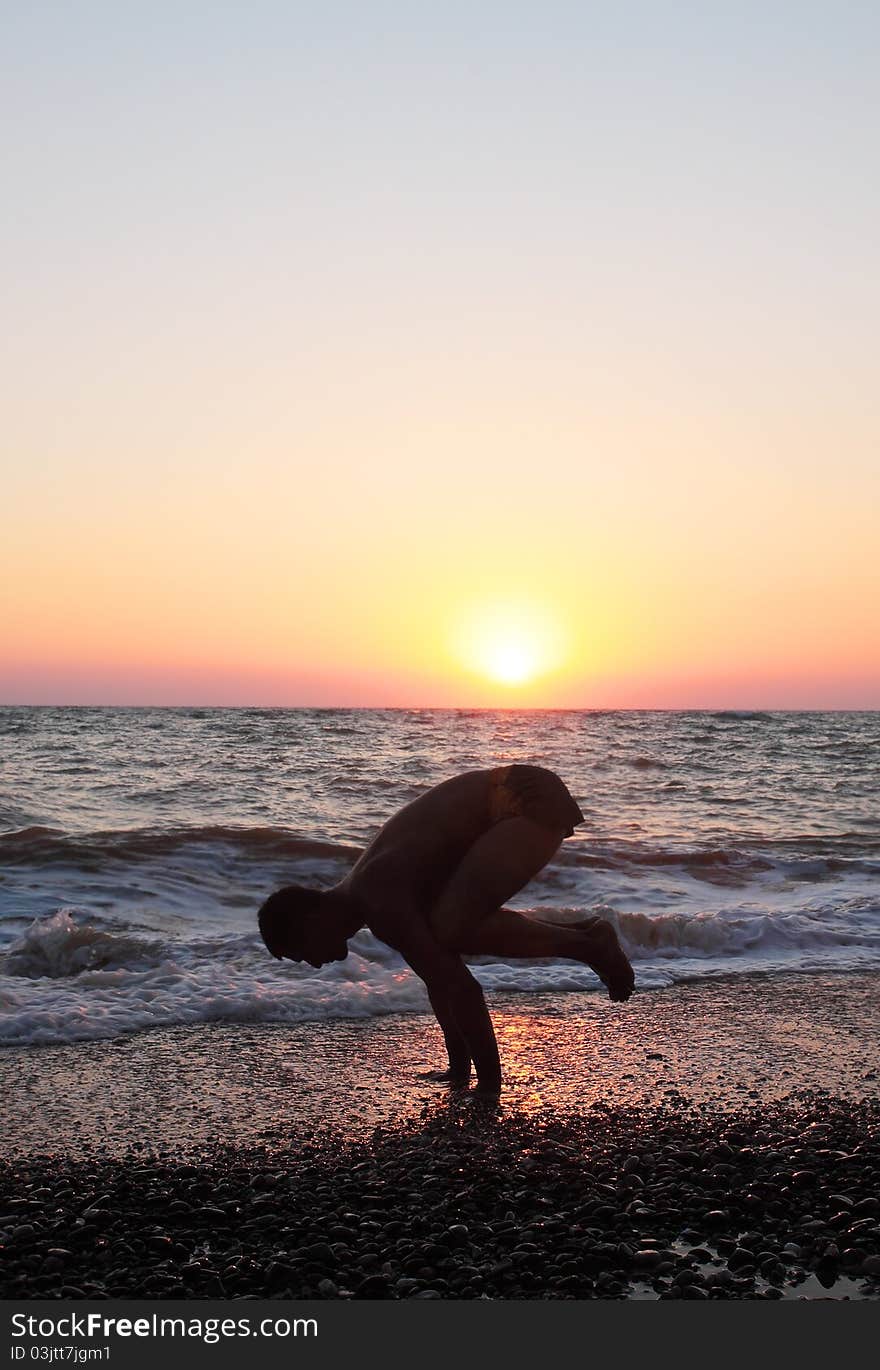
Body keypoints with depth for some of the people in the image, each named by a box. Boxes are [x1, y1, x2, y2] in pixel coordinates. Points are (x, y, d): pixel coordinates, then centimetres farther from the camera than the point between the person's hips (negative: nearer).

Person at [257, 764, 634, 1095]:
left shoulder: (380, 903, -20)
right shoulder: (360, 893, 11)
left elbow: (459, 988, -23)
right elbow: (442, 977, 19)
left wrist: (490, 1085, -15)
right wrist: (459, 1068, 22)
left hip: (532, 802, -10)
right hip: (507, 803, 10)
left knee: (448, 934, -21)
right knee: (438, 939, 13)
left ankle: (586, 945, -7)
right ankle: (584, 934, 18)